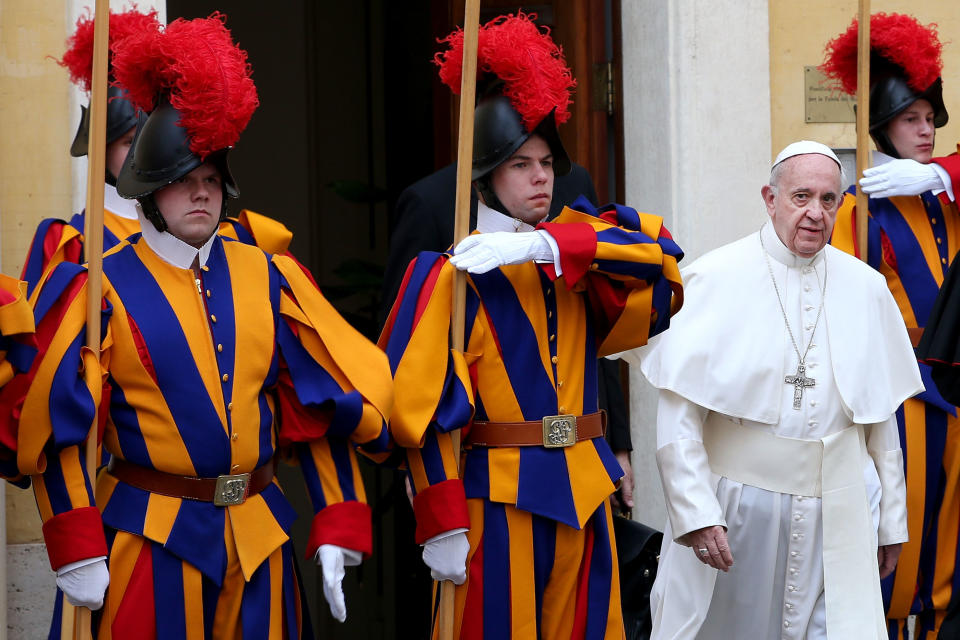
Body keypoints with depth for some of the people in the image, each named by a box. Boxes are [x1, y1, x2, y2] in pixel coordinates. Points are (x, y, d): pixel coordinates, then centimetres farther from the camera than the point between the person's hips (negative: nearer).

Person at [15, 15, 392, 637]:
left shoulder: (266, 277, 6)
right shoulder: (102, 286, -5)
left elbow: (326, 405, 5)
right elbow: (58, 428, -6)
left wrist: (337, 534, -2)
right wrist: (78, 555, -12)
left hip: (259, 538, 4)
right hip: (149, 540, -4)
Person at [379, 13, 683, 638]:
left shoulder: (580, 251, 10)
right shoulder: (452, 271, -7)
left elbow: (657, 248, -10)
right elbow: (425, 404, -12)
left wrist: (547, 244, -21)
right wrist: (442, 525, -16)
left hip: (584, 490, 5)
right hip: (498, 501, -5)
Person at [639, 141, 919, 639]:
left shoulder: (866, 288, 6)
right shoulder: (715, 280, -5)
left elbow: (883, 418, 13)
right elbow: (678, 414, -8)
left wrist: (892, 518, 13)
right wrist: (695, 511, -16)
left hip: (838, 515, 2)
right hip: (733, 505, -2)